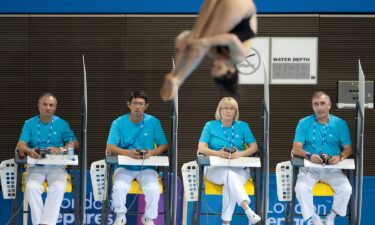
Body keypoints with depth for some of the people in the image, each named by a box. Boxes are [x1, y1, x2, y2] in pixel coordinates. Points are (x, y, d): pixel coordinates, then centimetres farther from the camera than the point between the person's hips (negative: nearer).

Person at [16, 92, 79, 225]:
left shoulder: (62, 124, 8)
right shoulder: (29, 124, 8)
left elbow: (75, 144, 4)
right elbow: (20, 145, -3)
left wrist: (61, 150, -17)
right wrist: (28, 151, -29)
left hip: (56, 165, 0)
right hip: (35, 164, 0)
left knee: (58, 187, -33)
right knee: (32, 186, -32)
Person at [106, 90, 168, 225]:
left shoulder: (153, 122, 0)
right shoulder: (118, 123, -4)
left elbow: (164, 146, 2)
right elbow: (110, 148, -11)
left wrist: (152, 152, -21)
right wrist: (129, 153, -28)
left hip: (147, 168, 0)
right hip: (124, 167, 0)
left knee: (154, 189, -28)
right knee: (119, 187, -30)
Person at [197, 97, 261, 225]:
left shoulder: (242, 126, 11)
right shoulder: (210, 126, 7)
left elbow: (254, 147, 4)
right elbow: (201, 148, -4)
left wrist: (241, 153, -18)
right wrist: (219, 153, -23)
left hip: (239, 169, 1)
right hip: (215, 168, -1)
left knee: (230, 184, -36)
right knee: (230, 174, -37)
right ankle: (248, 212, -52)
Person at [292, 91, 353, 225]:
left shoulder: (340, 124, 3)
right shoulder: (304, 123, 1)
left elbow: (348, 148, 4)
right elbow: (296, 149, -4)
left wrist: (340, 157, -20)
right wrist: (309, 156, -26)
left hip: (333, 168, 1)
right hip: (310, 168, -1)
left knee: (346, 189, -26)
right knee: (301, 188, -30)